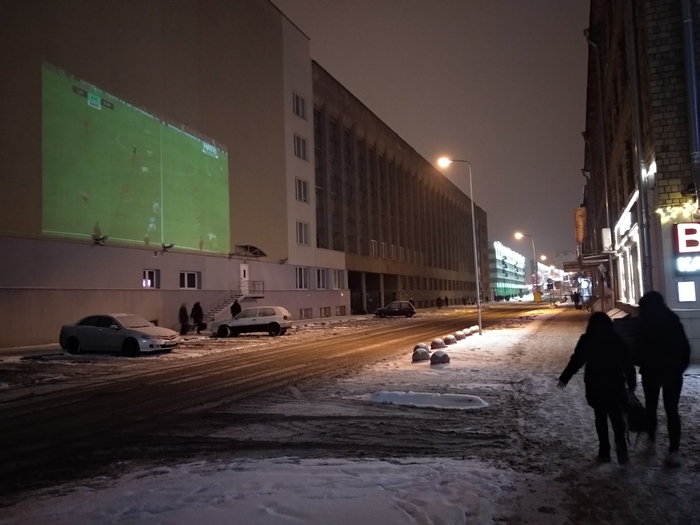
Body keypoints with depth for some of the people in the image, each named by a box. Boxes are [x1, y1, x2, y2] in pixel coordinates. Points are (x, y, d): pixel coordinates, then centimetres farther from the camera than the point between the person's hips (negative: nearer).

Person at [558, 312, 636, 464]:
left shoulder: (586, 340, -3)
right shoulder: (617, 338, 0)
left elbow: (576, 360, -2)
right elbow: (628, 361, 0)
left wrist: (564, 378, 7)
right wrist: (632, 382, 8)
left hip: (594, 384, -1)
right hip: (615, 383, 1)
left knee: (600, 417, 10)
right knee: (617, 416, 7)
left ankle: (604, 451, 10)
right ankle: (621, 447, -12)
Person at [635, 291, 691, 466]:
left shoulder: (644, 324, -11)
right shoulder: (673, 319, 0)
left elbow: (639, 349, -11)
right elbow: (685, 346, 4)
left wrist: (641, 364, 7)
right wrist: (682, 365, 13)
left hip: (651, 371, -2)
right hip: (673, 371, 2)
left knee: (651, 406, 18)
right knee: (672, 410, 3)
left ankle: (652, 437, 34)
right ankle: (674, 451, -2)